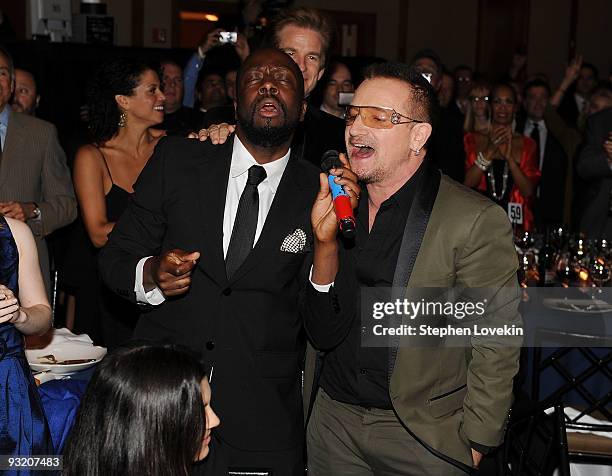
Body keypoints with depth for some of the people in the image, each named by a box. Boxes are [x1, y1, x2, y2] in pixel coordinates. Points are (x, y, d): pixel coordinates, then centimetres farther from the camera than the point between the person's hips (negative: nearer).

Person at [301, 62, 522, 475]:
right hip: (332, 419, 5)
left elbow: (496, 347, -12)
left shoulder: (476, 220, -15)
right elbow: (323, 331, -1)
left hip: (422, 436, -4)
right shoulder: (340, 204, 2)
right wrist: (326, 240, -14)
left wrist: (473, 442, -11)